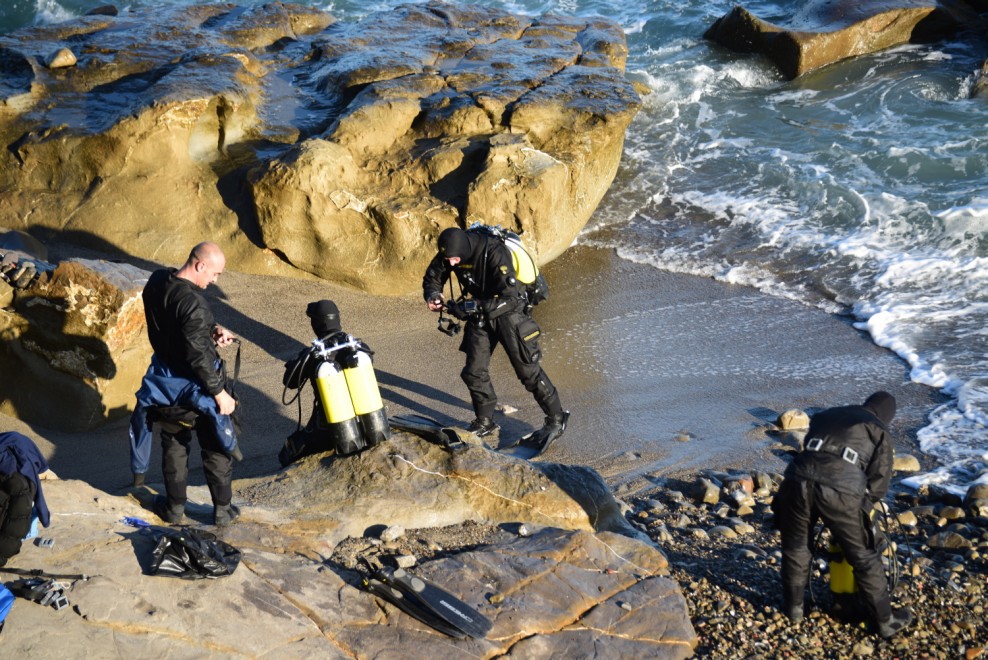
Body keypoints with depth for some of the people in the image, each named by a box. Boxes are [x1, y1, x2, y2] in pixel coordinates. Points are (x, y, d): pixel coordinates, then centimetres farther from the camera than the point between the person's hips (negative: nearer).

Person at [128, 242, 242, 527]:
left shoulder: (157, 281, -5)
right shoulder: (192, 302, -31)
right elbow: (198, 356, -29)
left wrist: (212, 328, -2)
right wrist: (219, 392, -20)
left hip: (165, 379, 7)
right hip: (196, 384, -7)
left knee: (173, 444, 22)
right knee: (215, 448, 12)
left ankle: (174, 507, 34)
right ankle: (223, 510, 24)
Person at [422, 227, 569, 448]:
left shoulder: (495, 253, -33)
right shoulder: (449, 252, -13)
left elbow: (510, 298, -37)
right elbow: (432, 277, 4)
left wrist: (476, 306, -41)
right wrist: (432, 294, -18)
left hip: (509, 314, -6)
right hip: (481, 314, 6)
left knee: (528, 371, -2)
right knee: (474, 371, 6)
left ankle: (556, 420, 13)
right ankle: (485, 422, 25)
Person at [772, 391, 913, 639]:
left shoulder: (825, 415, 31)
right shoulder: (880, 432, 20)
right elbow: (879, 482, 13)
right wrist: (861, 507, 31)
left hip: (798, 479, 3)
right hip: (840, 490, -3)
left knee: (796, 547, 25)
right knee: (864, 557, 13)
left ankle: (793, 607, 39)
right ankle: (886, 620, 23)